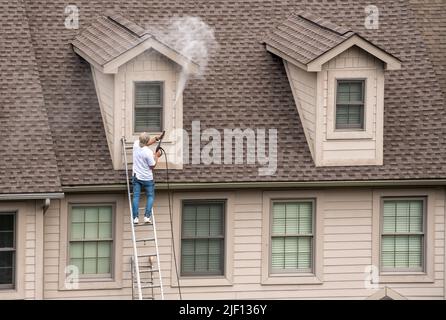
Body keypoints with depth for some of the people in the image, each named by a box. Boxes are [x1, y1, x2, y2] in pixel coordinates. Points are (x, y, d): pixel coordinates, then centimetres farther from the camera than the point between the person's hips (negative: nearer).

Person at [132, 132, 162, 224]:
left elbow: (147, 143, 15)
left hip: (136, 176, 4)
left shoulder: (136, 145, -7)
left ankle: (135, 217, -1)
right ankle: (147, 216, -2)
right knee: (150, 196, 11)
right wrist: (156, 156, -2)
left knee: (136, 196, 5)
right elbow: (152, 166, -13)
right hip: (147, 178, -4)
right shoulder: (148, 152, -24)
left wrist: (156, 139, 14)